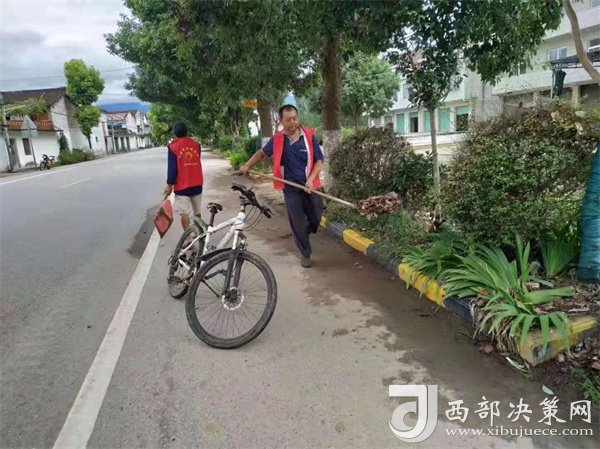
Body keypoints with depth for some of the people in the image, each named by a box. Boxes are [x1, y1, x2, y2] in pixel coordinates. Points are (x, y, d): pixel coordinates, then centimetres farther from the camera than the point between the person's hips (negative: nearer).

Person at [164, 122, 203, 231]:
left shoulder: (173, 146, -6)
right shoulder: (196, 144, 4)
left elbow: (172, 167, -8)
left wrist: (169, 185, -4)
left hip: (182, 185, -4)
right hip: (197, 184, 4)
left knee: (184, 212, -2)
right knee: (197, 211, 16)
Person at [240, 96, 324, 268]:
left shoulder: (309, 136, -8)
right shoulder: (277, 139, -3)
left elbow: (319, 160, -5)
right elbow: (262, 152, 14)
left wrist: (311, 179, -19)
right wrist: (247, 165, 2)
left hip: (309, 186, 0)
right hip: (290, 188, 0)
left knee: (316, 218, 13)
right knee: (297, 223, 6)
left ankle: (305, 233, 47)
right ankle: (305, 254, 23)